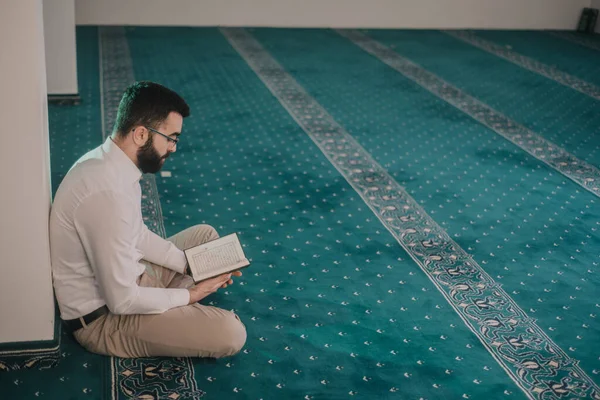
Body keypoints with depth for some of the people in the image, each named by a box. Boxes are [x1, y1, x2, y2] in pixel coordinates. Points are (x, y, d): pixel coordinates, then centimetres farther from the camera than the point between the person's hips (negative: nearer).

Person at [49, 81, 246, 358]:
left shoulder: (107, 161, -1)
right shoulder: (108, 194, -33)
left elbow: (137, 234, 13)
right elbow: (122, 300, -29)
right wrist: (187, 295, -13)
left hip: (121, 281, 10)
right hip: (103, 318, -10)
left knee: (205, 235, 18)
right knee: (231, 333, -20)